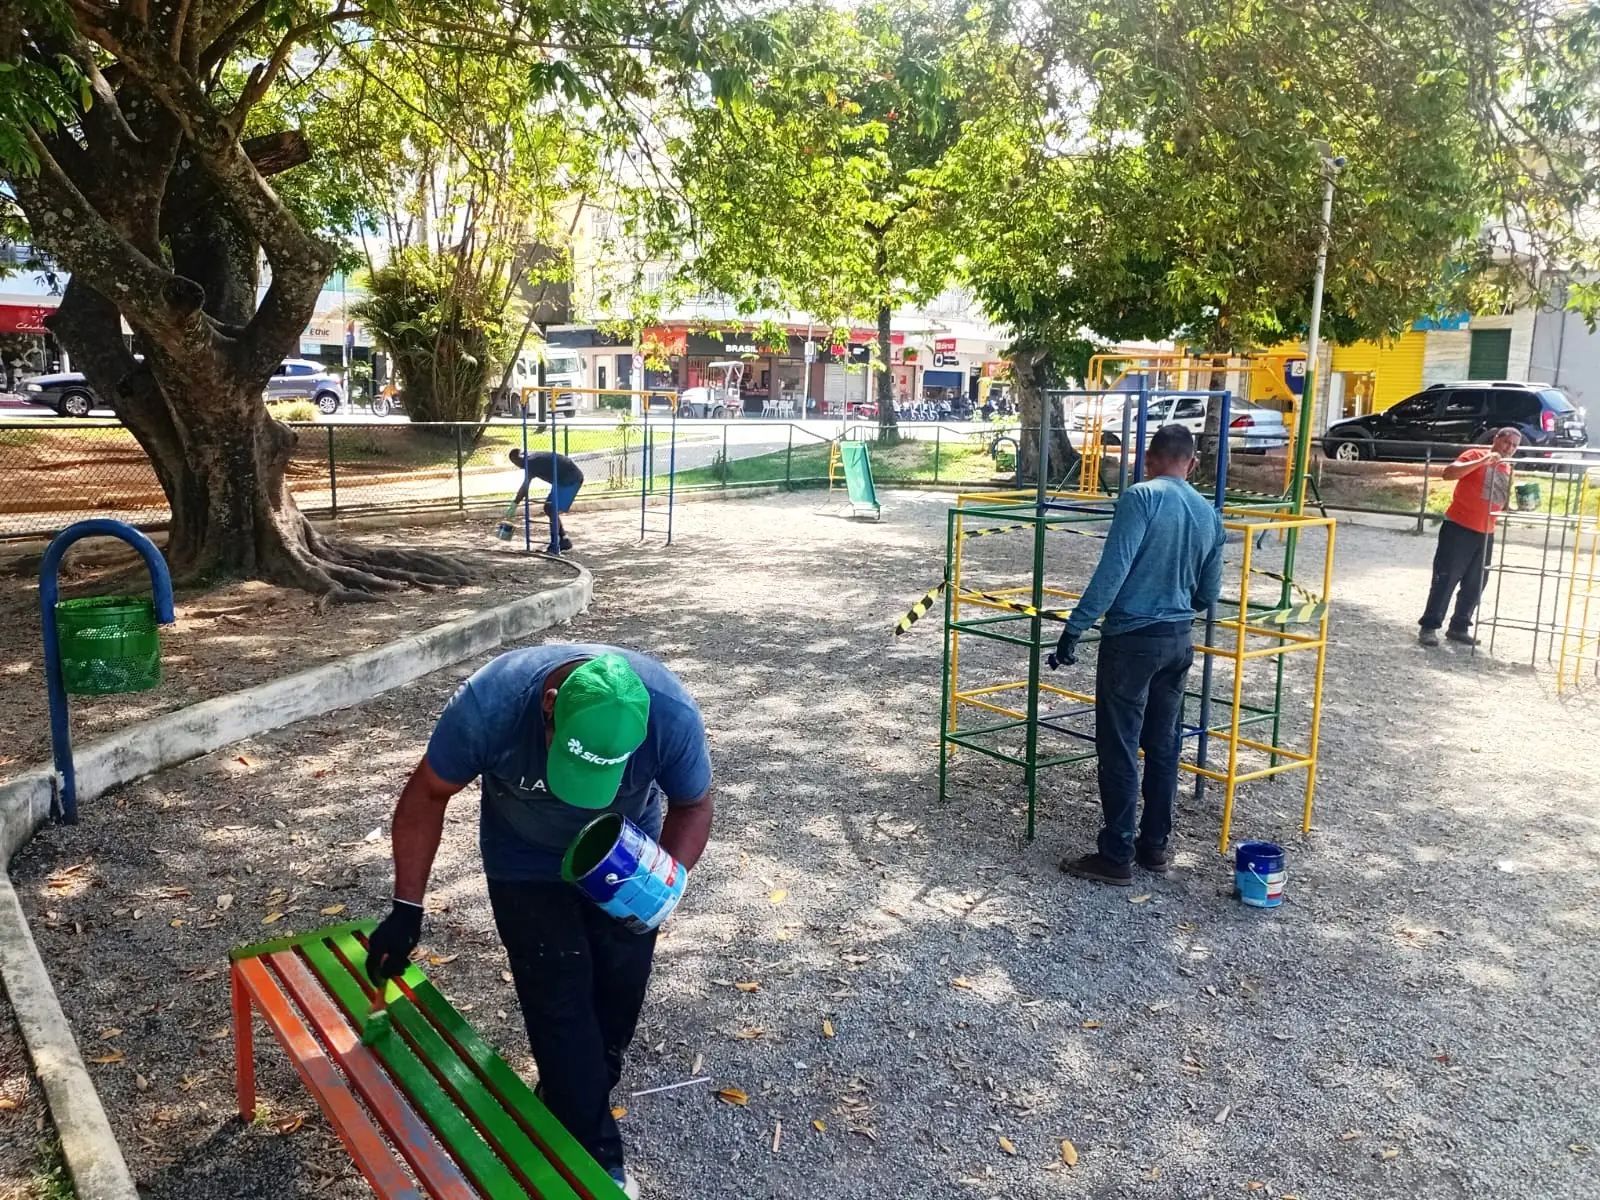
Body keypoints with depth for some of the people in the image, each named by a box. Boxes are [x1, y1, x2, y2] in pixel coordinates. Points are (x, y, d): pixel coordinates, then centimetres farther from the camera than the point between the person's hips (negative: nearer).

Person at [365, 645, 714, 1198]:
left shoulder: (671, 714, -36)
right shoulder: (489, 703, -38)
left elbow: (693, 805, -17)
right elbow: (426, 795, -20)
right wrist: (407, 909, -19)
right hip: (527, 862, -1)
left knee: (619, 991, 11)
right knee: (560, 1005, -6)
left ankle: (571, 1104, 40)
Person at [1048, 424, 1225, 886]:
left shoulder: (1141, 498, -12)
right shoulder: (1209, 514, 8)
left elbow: (1112, 570, -21)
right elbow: (1209, 593, 15)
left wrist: (1074, 629, -18)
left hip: (1132, 639, -7)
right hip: (1179, 640, 7)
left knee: (1119, 750, 0)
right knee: (1164, 747, 15)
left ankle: (1117, 856, 6)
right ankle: (1156, 846, 24)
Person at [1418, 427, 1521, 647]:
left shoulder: (1507, 469, 17)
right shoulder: (1476, 455, -4)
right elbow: (1448, 473, -21)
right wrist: (1482, 461, -27)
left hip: (1485, 534, 7)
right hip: (1458, 529, -7)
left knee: (1475, 585, 8)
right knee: (1445, 579, -5)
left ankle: (1459, 627, 19)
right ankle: (1429, 627, 0)